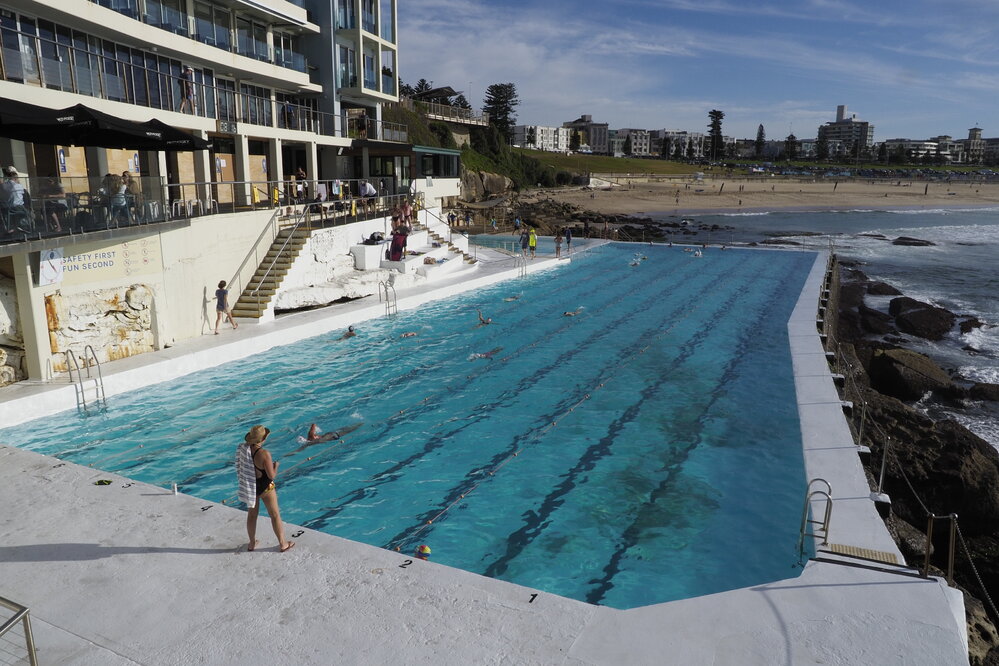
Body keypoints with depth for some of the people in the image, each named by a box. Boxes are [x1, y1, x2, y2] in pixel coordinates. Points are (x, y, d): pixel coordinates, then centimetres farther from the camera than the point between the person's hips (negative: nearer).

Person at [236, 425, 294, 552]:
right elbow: (272, 475, -23)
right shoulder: (264, 454, -29)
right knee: (275, 515, 13)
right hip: (265, 488, -5)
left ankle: (252, 543, 40)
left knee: (252, 514, 23)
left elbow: (240, 467, 4)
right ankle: (282, 543, 26)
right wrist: (276, 465, -5)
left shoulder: (243, 448, -11)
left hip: (250, 486, 5)